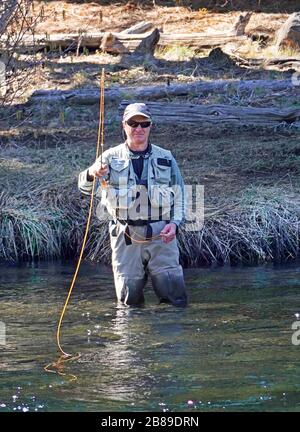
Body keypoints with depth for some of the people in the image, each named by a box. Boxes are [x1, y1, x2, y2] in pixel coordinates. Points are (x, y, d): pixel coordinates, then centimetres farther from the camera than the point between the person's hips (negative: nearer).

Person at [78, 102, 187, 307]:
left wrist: (175, 223, -5)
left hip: (161, 237, 1)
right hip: (126, 238, -1)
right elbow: (84, 187, -6)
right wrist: (92, 174, -30)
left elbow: (179, 195, 13)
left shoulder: (166, 158, 10)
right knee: (129, 302, 2)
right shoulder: (111, 157, 5)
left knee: (176, 299, -4)